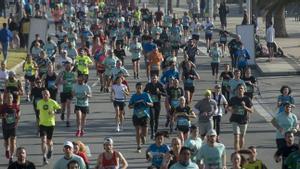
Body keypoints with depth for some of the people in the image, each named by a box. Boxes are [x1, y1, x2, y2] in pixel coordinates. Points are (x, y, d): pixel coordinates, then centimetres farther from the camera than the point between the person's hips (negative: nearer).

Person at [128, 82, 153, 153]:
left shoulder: (146, 95, 2)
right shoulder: (133, 96, 5)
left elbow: (152, 104, 4)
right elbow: (129, 106, 8)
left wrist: (146, 103, -18)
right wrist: (134, 105, -14)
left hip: (144, 115, -1)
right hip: (136, 115, 1)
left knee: (144, 133, -4)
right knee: (137, 131, -2)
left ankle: (142, 136, 34)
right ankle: (138, 147, 7)